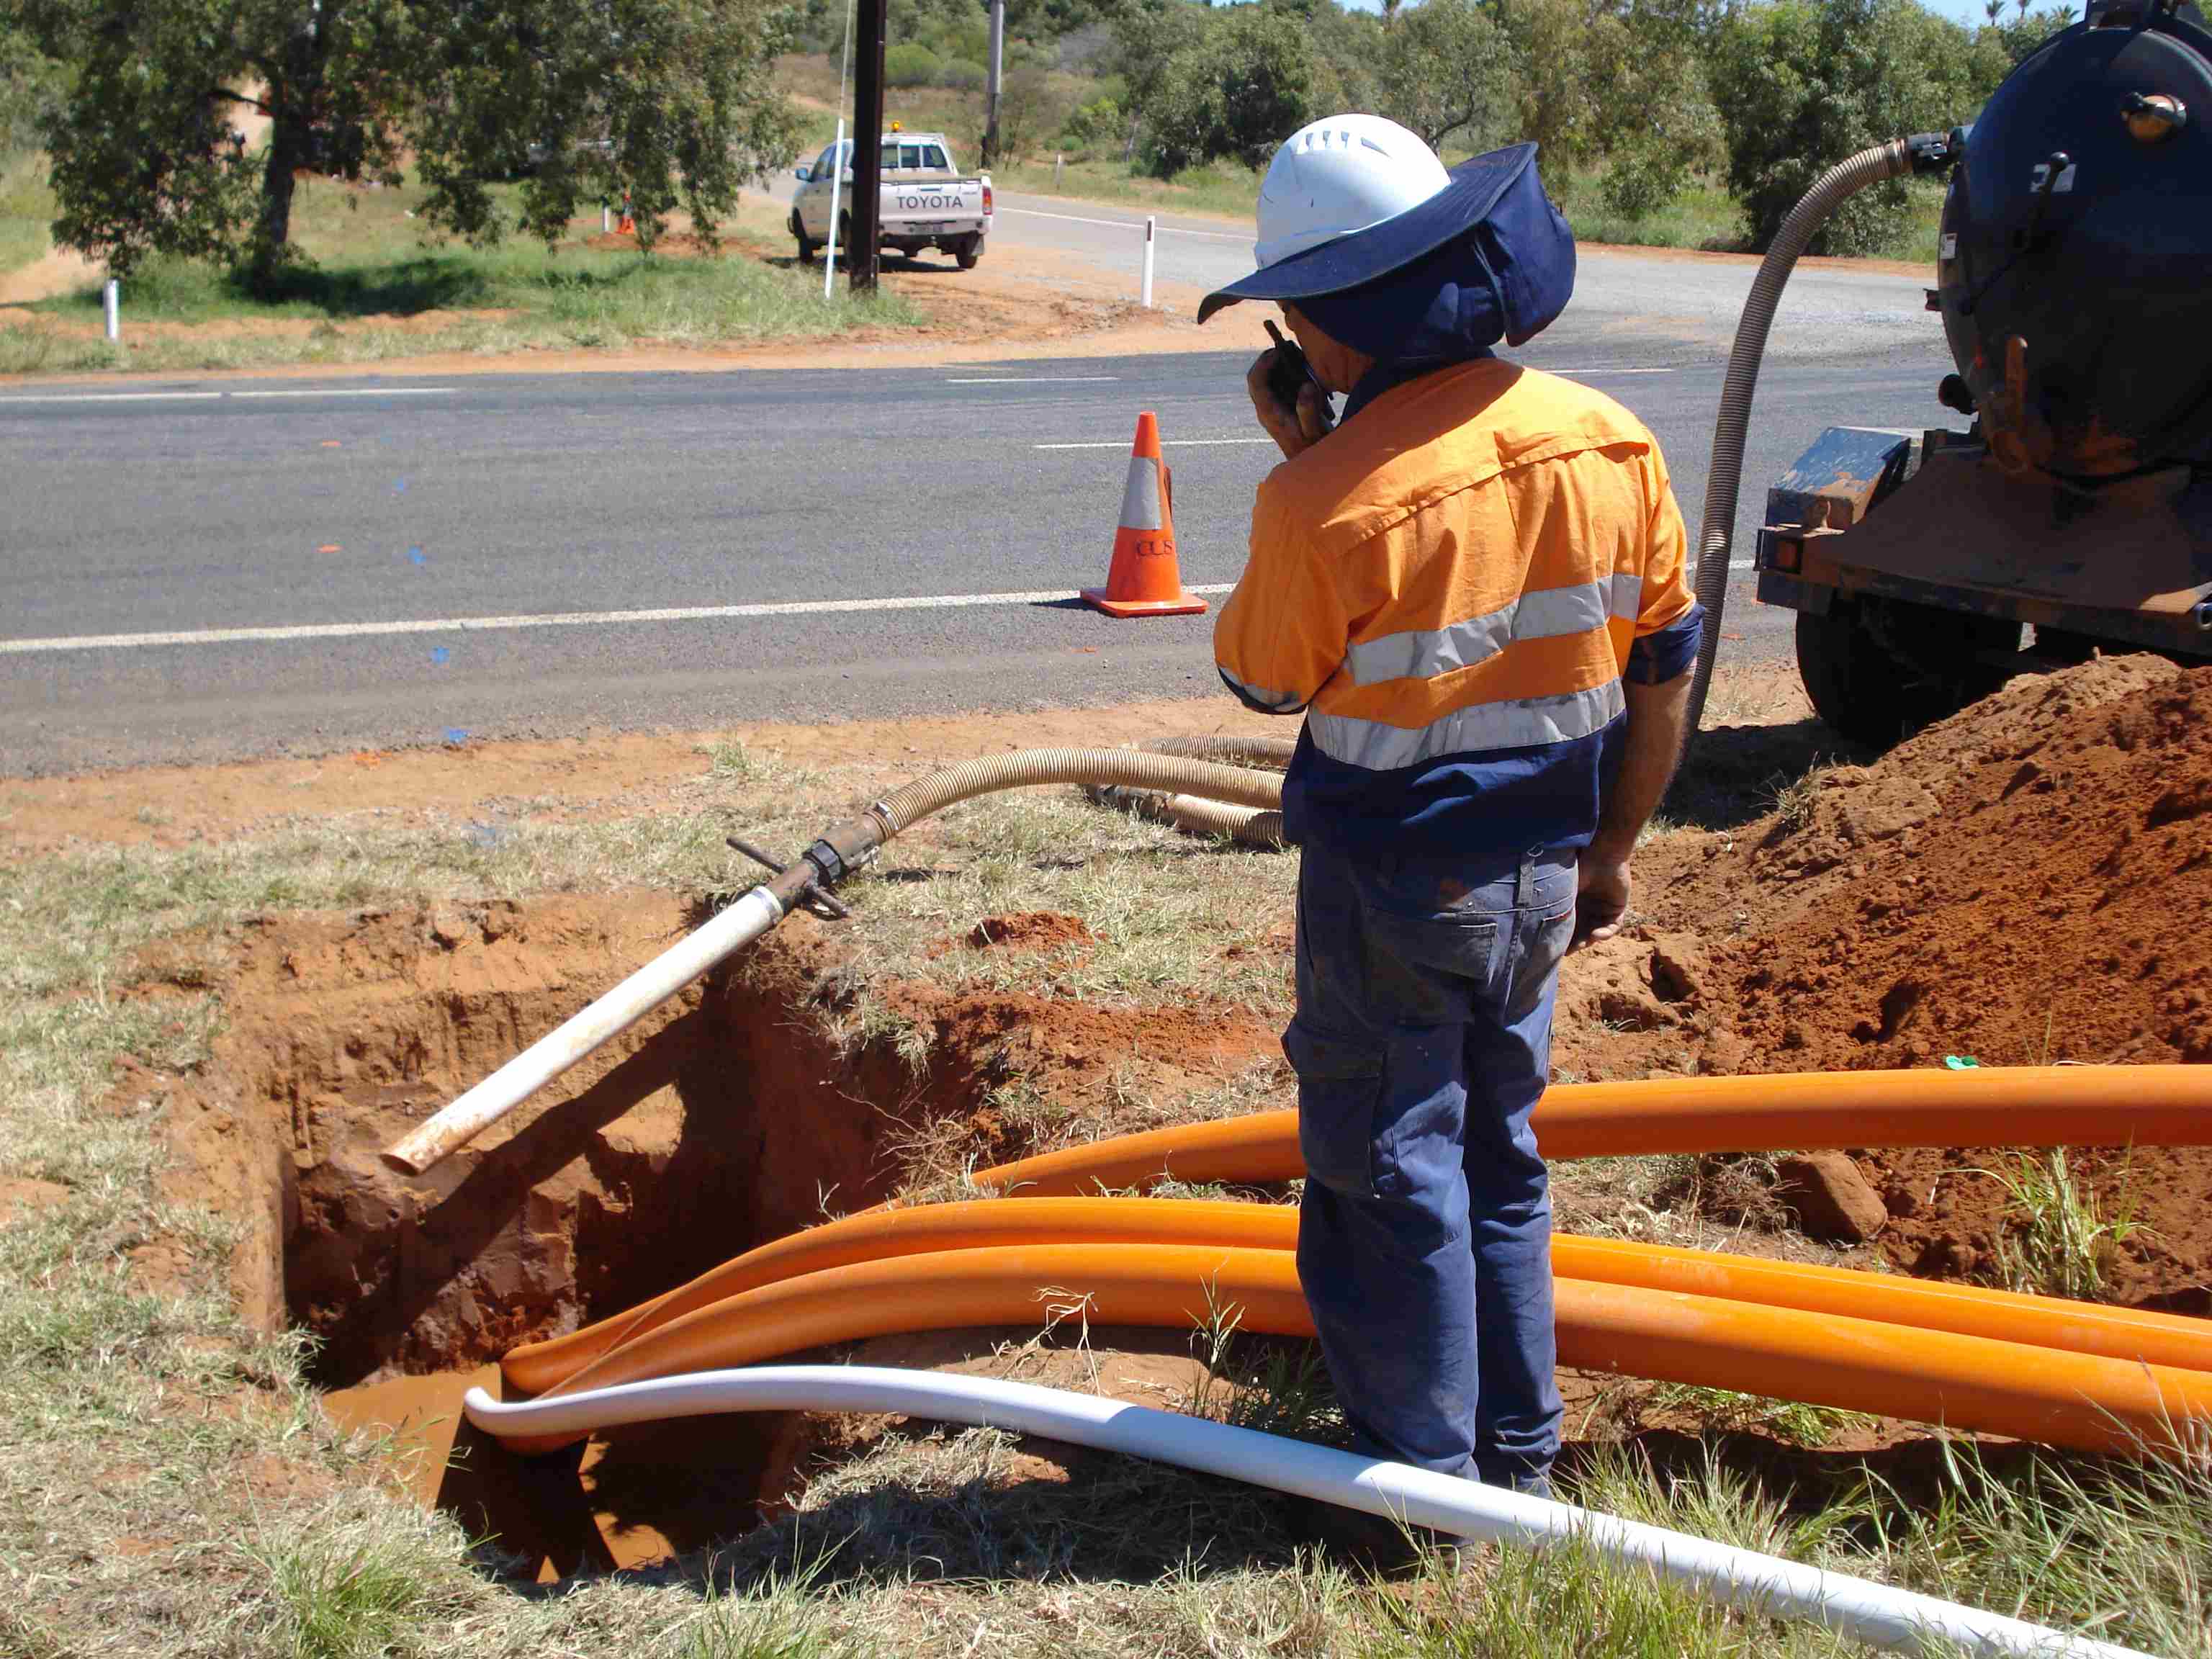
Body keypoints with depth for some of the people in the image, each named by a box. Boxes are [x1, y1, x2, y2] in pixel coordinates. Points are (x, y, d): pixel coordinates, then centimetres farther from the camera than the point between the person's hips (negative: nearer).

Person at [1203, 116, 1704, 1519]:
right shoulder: (1612, 443, -7)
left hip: (1390, 889, -6)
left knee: (1391, 1178, 9)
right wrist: (1611, 850, 14)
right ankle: (1518, 1452, 33)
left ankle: (1425, 1484, 18)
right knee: (1502, 1155, 21)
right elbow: (1664, 666, 3)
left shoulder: (1327, 500, -24)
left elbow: (1262, 679, -6)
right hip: (1539, 875, 6)